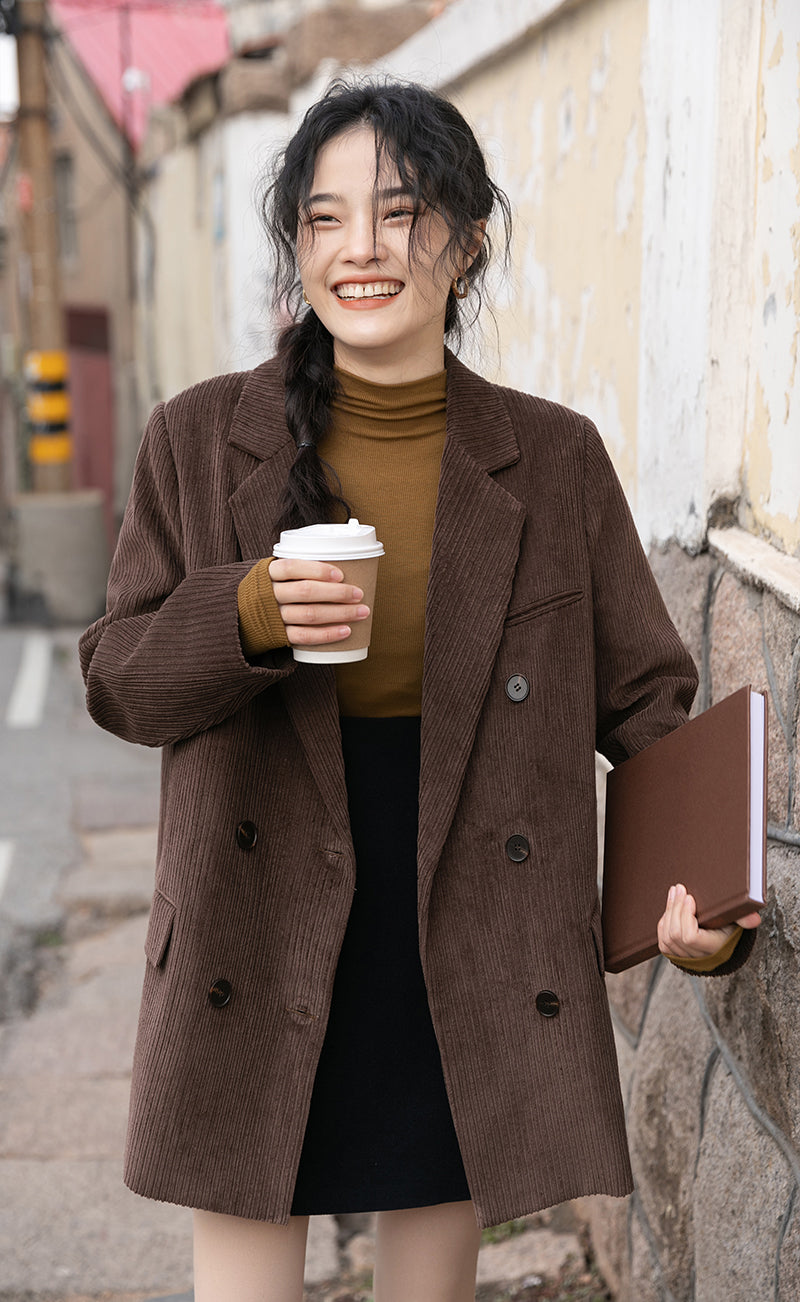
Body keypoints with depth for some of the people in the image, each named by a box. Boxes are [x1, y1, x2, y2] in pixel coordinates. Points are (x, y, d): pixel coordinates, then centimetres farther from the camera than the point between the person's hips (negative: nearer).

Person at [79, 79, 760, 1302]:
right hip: (259, 946, -1)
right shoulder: (200, 441, -1)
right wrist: (245, 617, -20)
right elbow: (119, 682, 1)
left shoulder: (555, 457, 0)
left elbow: (645, 700, 3)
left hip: (472, 949, 1)